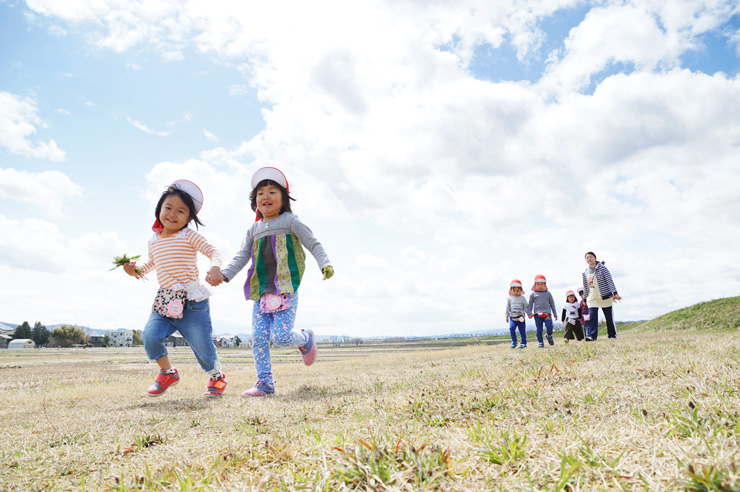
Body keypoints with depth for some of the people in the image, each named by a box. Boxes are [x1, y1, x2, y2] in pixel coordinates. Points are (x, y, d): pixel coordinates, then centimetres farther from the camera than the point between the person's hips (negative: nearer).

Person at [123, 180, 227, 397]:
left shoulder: (189, 236, -3)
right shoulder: (154, 241, 13)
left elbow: (213, 251, -6)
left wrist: (215, 267, -26)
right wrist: (137, 270, 11)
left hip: (192, 300, -4)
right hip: (164, 301, 5)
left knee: (202, 345, 0)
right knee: (150, 335, -16)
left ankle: (216, 376, 30)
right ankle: (167, 372, 12)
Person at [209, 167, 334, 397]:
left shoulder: (289, 221, 3)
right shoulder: (254, 229, 16)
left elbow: (313, 244, 1)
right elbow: (242, 257, 12)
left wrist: (325, 264, -15)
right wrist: (224, 274, -5)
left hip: (286, 291, -5)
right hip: (261, 293, 5)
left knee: (280, 336, -12)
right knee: (258, 338, -1)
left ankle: (305, 339, 21)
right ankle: (264, 383, 9)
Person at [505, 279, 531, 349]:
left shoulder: (522, 298, 4)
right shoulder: (510, 298, 7)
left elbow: (526, 306, 9)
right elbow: (507, 307, 12)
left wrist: (529, 314, 0)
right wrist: (507, 316, 12)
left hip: (521, 317, 0)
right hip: (512, 317, 0)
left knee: (522, 331, 3)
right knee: (511, 328, -17)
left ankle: (523, 343, 15)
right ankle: (514, 342, -2)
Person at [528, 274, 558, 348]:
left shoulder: (548, 294, 14)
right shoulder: (533, 294, 9)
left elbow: (552, 304, 19)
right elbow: (530, 304, 10)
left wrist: (555, 314, 18)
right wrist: (529, 313, -3)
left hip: (547, 313, 1)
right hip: (537, 314, -1)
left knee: (549, 326, -17)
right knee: (539, 329, -3)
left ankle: (549, 336, 13)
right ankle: (540, 342, 8)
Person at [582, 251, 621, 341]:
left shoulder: (602, 268, -3)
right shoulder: (585, 273, 10)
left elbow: (610, 281, -10)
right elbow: (585, 287, 17)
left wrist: (615, 293, -18)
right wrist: (585, 299, 17)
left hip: (605, 297, -3)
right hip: (592, 298, 3)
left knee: (609, 317, 4)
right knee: (592, 317, -10)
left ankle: (612, 335, 17)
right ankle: (591, 335, -17)